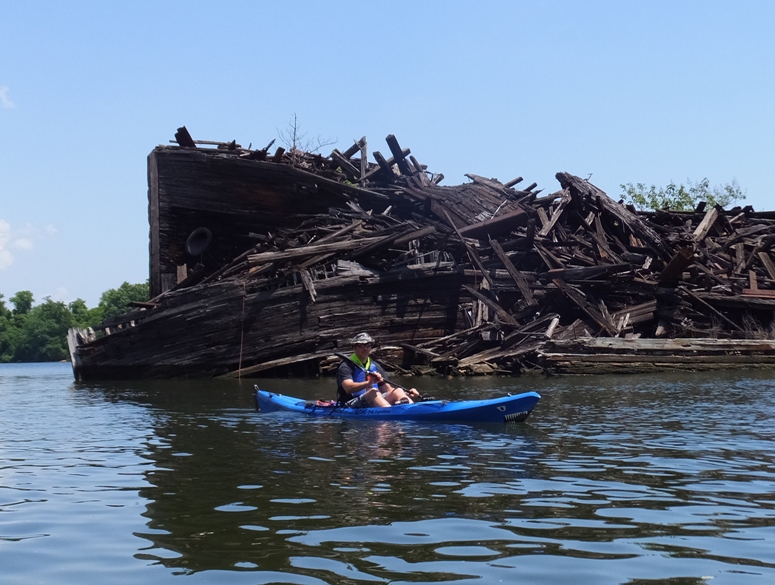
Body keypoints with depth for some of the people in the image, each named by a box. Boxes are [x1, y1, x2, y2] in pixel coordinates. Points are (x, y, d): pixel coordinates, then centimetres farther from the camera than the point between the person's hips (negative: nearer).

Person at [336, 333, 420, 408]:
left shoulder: (375, 366, 20)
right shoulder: (346, 366, -2)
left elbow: (388, 389, 17)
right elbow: (348, 388, -21)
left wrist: (407, 392, -2)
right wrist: (369, 383, -37)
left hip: (375, 403, 6)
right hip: (351, 407, -6)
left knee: (397, 391, -16)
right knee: (373, 391, -33)